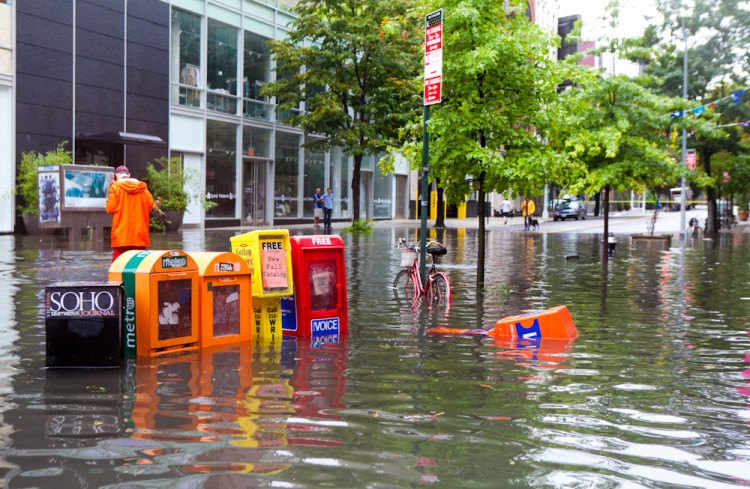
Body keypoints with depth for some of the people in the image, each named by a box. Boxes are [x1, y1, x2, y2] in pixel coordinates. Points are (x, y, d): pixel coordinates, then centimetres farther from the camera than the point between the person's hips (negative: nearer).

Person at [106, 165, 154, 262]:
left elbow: (110, 208, -8)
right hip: (139, 234, 3)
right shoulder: (142, 186, 5)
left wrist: (108, 200, 13)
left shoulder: (115, 186, -5)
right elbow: (150, 205, 2)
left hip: (121, 234, -3)